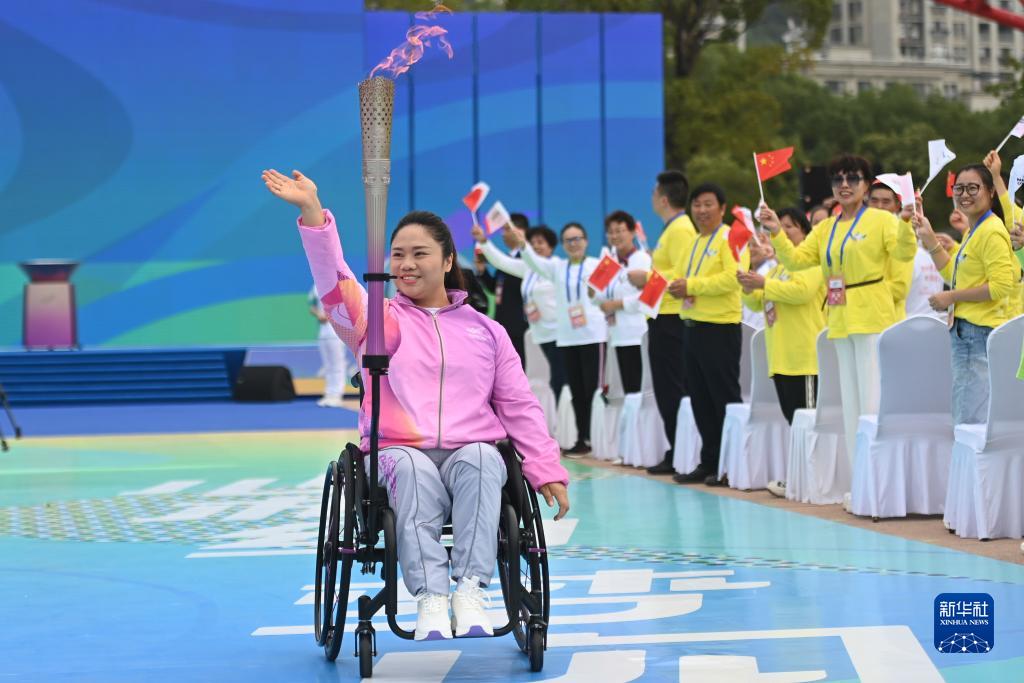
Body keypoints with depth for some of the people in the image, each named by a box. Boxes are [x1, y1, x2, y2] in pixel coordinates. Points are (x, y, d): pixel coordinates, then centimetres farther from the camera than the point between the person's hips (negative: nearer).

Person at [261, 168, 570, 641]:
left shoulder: (486, 331, 21)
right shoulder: (378, 320, 16)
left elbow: (519, 406, 18)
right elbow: (335, 281, -3)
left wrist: (546, 470, 7)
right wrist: (312, 214, -17)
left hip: (475, 453, 1)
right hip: (399, 455, -1)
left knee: (480, 459, -35)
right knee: (414, 468, -37)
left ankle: (471, 593, -41)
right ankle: (429, 598, -45)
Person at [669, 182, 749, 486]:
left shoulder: (730, 238, -7)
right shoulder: (693, 244, 18)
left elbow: (734, 277, -20)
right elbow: (680, 275, 19)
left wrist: (692, 285, -20)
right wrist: (676, 287, -5)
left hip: (720, 328, -8)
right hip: (691, 326, 8)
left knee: (725, 399, -3)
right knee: (700, 400, 11)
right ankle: (709, 462, 18)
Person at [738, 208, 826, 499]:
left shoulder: (810, 261, -4)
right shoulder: (779, 265, 22)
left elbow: (802, 290, -21)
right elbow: (757, 303, 23)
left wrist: (764, 283, -19)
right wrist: (749, 288, 2)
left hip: (804, 357, -8)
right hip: (781, 356, 9)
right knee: (792, 417, 7)